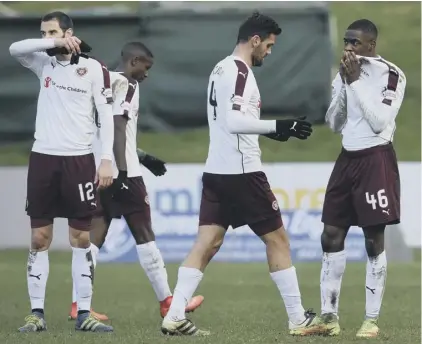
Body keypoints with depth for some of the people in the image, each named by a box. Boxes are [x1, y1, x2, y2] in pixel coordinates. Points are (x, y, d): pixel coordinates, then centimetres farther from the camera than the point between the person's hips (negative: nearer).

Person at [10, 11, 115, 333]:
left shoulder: (94, 69, -2)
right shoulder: (45, 64, 9)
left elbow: (107, 117, -3)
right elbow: (14, 49, -8)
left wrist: (107, 160, -11)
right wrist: (53, 44, -15)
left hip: (78, 159, -3)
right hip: (43, 158, 3)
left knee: (81, 238, 0)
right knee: (39, 239, 2)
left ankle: (84, 313, 3)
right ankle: (37, 313, 4)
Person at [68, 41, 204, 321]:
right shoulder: (127, 86, -8)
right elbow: (118, 129, -19)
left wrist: (142, 158, 30)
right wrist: (122, 172, -23)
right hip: (122, 172, -8)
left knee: (95, 236, 3)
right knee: (144, 235, 0)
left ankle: (79, 305, -4)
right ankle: (167, 302, 7)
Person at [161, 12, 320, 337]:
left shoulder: (222, 69, 16)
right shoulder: (239, 71, -14)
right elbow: (233, 121, -23)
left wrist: (275, 128, 21)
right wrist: (277, 126, -21)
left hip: (216, 170, 9)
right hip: (241, 172, -9)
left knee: (206, 244, 3)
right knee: (277, 238, 2)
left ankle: (174, 317, -6)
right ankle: (298, 319, 7)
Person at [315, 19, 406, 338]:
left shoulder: (392, 75, -10)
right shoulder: (347, 72, 11)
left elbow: (379, 122, -18)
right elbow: (334, 124, 11)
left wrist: (357, 82, -17)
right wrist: (345, 84, -3)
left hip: (375, 160, -7)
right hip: (347, 159, 7)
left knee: (374, 240, -3)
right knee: (332, 235, 4)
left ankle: (372, 320, 2)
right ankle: (330, 316, 9)